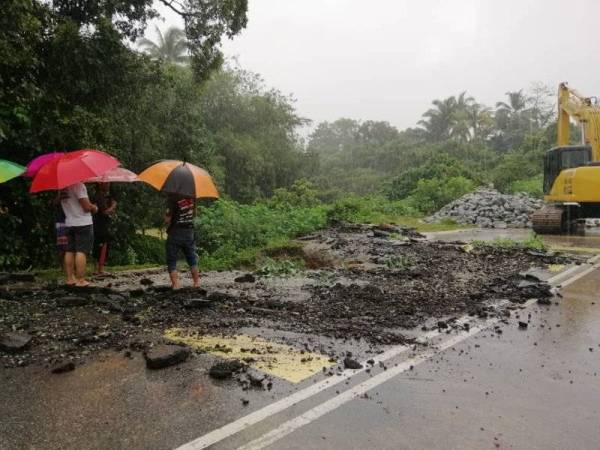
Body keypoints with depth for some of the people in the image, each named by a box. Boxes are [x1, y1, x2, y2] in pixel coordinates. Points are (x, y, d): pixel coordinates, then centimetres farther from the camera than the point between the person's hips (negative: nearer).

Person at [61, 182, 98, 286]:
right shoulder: (78, 185, -16)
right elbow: (86, 206, -18)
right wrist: (94, 208, 2)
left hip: (69, 223, 7)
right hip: (83, 223, -7)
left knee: (70, 251, 11)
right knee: (82, 251, -6)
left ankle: (70, 278, 16)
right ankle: (81, 280, -6)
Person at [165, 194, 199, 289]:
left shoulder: (173, 198, -16)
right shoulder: (192, 196, 0)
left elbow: (167, 219, -15)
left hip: (175, 232, -5)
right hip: (189, 232, 5)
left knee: (171, 261, 7)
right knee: (192, 259, 19)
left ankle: (175, 285, 1)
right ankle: (197, 282, 24)